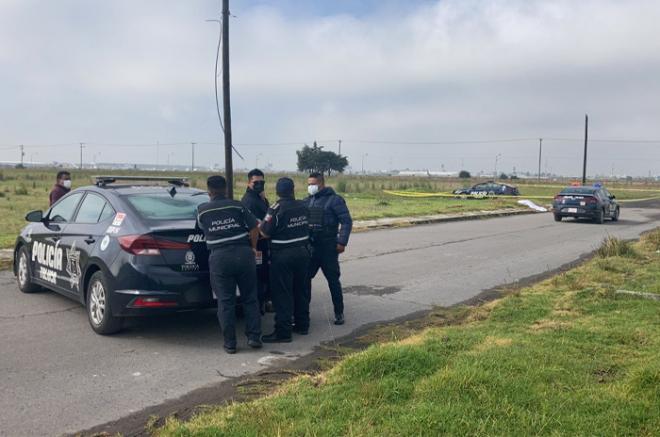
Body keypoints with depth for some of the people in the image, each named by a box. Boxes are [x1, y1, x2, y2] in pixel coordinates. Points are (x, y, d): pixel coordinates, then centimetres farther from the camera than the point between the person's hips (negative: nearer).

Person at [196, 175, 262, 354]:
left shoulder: (202, 210, 3)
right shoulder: (237, 206, 2)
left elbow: (203, 229, 15)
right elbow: (254, 228, 0)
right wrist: (253, 248, 14)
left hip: (219, 257, 0)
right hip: (243, 253, 1)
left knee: (225, 301, 6)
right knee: (250, 298, 12)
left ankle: (230, 343, 9)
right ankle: (254, 337, 12)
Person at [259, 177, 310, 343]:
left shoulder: (276, 209, -16)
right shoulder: (303, 206, 2)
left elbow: (265, 233, -15)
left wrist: (259, 225, 5)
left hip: (283, 255, -6)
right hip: (302, 252, 6)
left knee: (282, 294, -2)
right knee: (301, 290, 16)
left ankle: (283, 332, 0)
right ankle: (302, 324, 26)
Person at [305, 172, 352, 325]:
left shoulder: (334, 199, -7)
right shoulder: (308, 200, 11)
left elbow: (347, 221, -10)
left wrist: (342, 242, -17)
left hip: (328, 247, -5)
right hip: (310, 246, 5)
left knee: (333, 280, 2)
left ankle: (339, 312, 14)